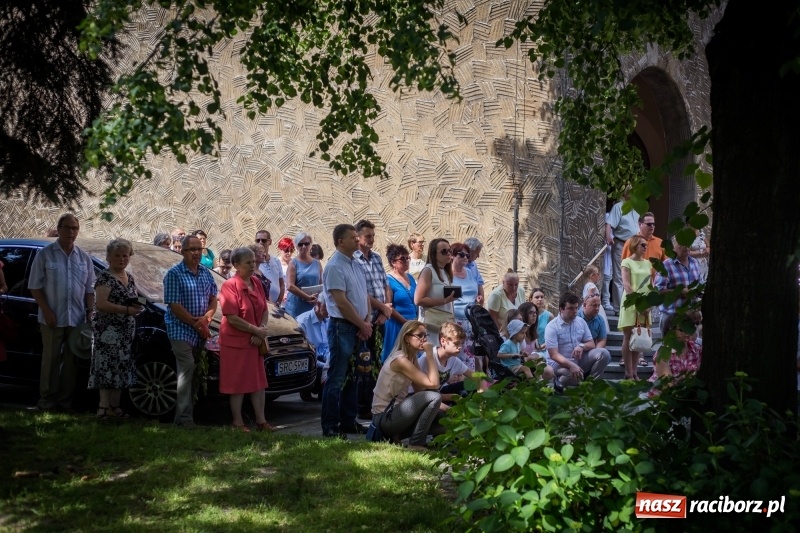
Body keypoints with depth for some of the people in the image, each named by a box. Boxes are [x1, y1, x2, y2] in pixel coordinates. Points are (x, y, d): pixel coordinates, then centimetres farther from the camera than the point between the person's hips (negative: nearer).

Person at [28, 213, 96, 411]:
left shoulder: (84, 258, 10)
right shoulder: (45, 254, -3)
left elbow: (89, 289, 14)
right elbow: (35, 286, -4)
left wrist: (90, 312, 3)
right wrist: (47, 311, -13)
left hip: (77, 319, 4)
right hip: (52, 318, -4)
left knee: (71, 360, 8)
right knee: (51, 359, 1)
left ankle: (66, 399, 16)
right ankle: (47, 400, 9)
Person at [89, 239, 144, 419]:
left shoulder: (130, 278, 16)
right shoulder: (105, 277, -8)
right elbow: (100, 303, -19)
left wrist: (137, 307, 3)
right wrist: (127, 310, -19)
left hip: (127, 331, 8)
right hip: (108, 330, -8)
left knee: (122, 368, 8)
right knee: (107, 366, -9)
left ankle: (115, 405, 14)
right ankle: (104, 406, -9)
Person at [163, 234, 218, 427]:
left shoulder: (206, 274, 12)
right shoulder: (174, 274, -7)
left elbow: (213, 300, 12)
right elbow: (174, 305, -13)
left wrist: (205, 319, -8)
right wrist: (196, 323, -13)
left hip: (200, 332, 6)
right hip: (181, 330, -6)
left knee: (191, 371, 7)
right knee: (187, 368, -14)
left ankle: (183, 414, 12)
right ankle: (184, 417, -14)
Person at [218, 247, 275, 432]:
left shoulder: (256, 283, 7)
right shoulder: (230, 286, -15)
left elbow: (264, 310, 10)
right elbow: (232, 318, -21)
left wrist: (262, 330, -7)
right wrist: (256, 331, -17)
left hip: (255, 342, 7)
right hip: (235, 342, -7)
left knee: (259, 381, 10)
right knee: (238, 383, 1)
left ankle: (261, 420, 18)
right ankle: (237, 422, 11)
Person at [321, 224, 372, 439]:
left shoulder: (354, 264, 14)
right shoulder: (335, 267, -13)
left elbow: (365, 295, 17)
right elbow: (341, 302, -17)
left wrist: (367, 321, 2)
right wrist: (362, 325, -11)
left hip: (359, 328, 9)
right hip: (342, 327, -9)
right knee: (336, 379, -5)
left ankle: (348, 421, 21)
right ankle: (329, 426, -1)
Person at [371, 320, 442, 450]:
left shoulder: (412, 358, 10)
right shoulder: (400, 360, -19)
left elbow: (421, 390, 3)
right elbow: (433, 384, -24)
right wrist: (430, 353, -19)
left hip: (395, 411, 10)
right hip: (384, 417, -10)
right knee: (433, 397, -22)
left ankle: (396, 436, 11)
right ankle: (416, 444, -12)